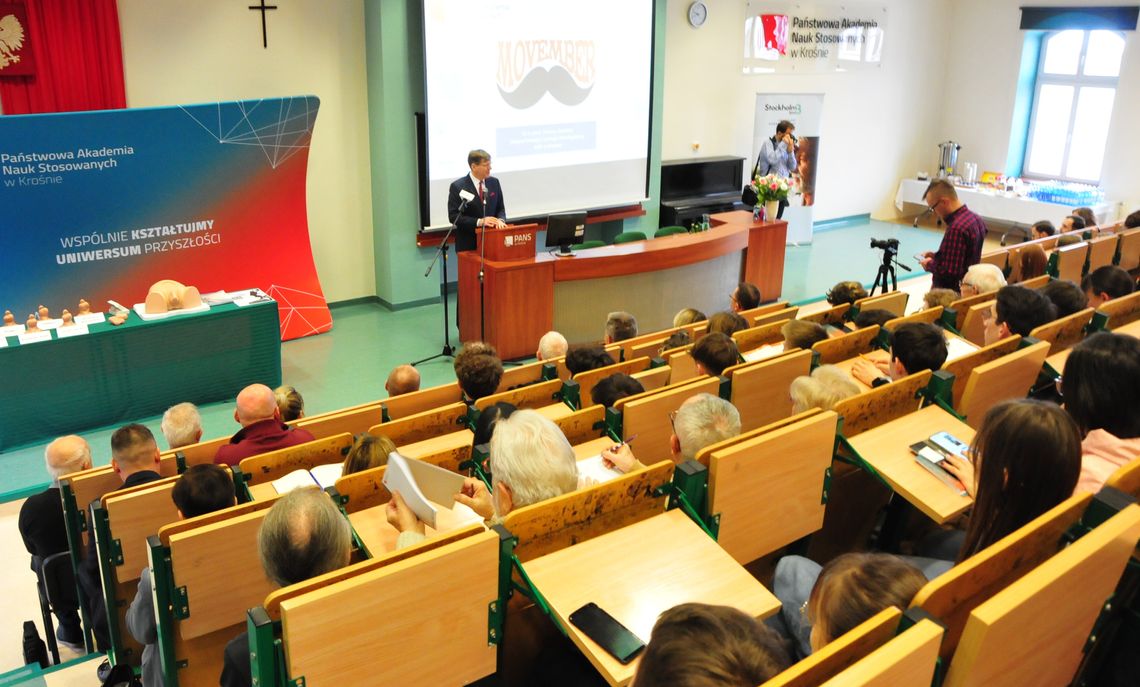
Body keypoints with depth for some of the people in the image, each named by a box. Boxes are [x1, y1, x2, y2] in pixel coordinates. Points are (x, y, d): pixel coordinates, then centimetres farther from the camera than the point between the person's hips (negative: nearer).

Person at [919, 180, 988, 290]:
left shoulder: (956, 228, -25)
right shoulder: (975, 219, 6)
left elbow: (950, 272, -26)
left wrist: (929, 265, -9)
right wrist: (936, 255, 11)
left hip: (948, 292, -10)